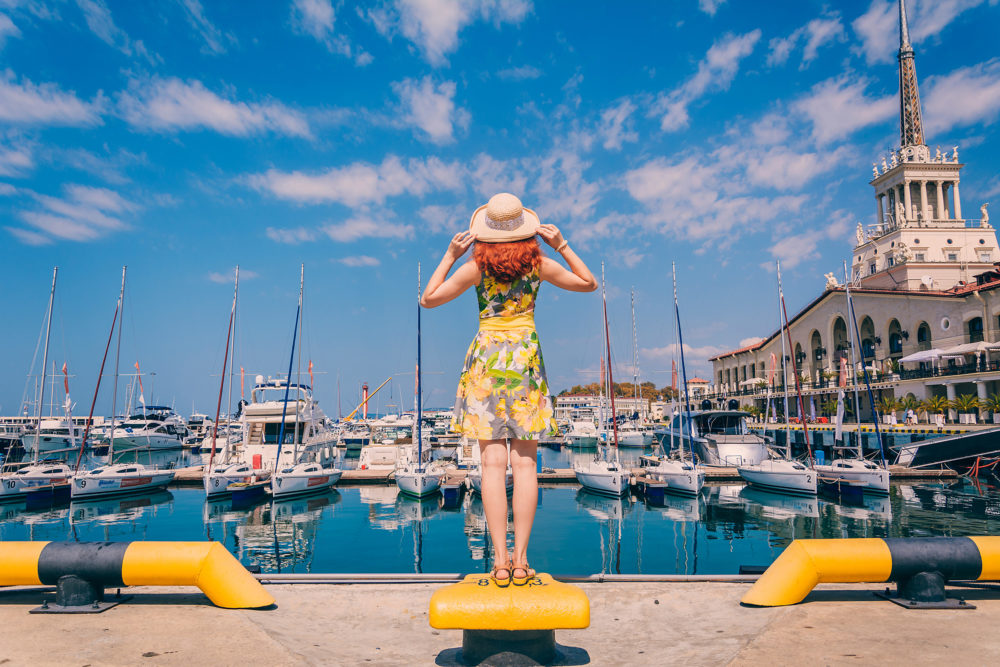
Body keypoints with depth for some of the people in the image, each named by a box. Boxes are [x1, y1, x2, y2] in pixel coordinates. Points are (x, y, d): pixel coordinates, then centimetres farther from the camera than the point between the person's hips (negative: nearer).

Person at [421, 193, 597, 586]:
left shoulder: (476, 267, -3)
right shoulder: (538, 264, 1)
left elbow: (428, 299, 2)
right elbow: (589, 284, 14)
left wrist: (450, 255, 4)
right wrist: (562, 245, 12)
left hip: (486, 357, 0)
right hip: (526, 356, 1)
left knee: (493, 462, 0)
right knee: (525, 463, 3)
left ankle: (500, 561, 1)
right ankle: (520, 560, 5)